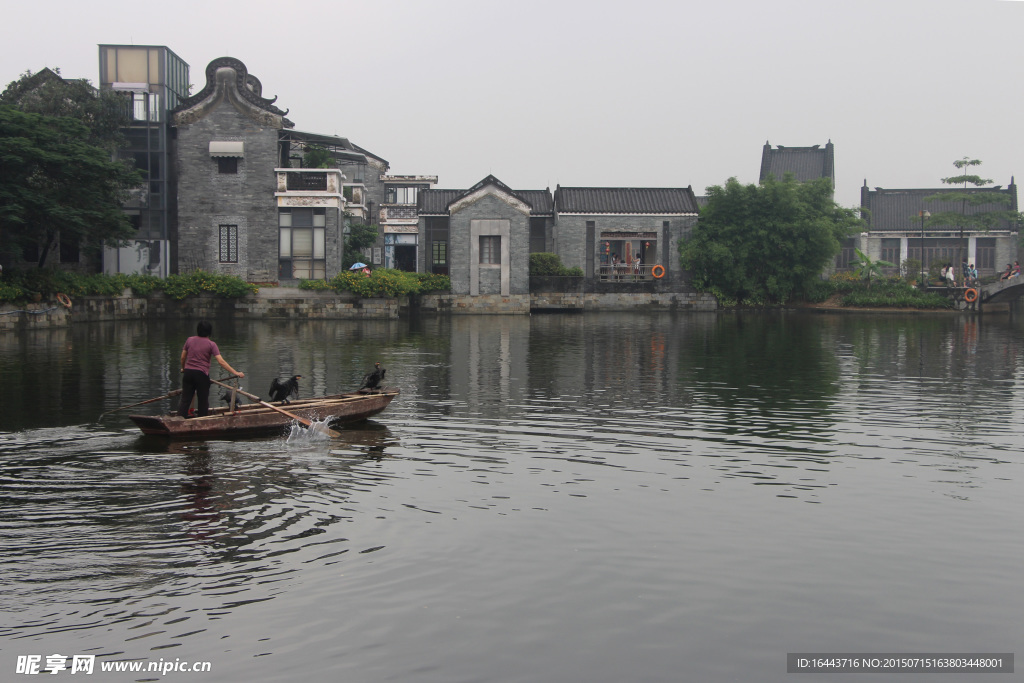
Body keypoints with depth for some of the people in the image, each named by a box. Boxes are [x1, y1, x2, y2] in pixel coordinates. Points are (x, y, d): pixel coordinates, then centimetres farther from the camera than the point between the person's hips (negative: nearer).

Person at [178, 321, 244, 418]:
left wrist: (183, 368, 31)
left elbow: (183, 357, 10)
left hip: (188, 373, 3)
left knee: (185, 400, 7)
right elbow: (221, 361, -14)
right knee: (203, 401, 9)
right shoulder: (211, 344, -7)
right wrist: (235, 373, -13)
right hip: (202, 374, -3)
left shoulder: (189, 340, 3)